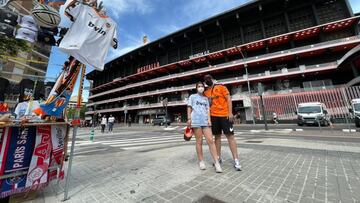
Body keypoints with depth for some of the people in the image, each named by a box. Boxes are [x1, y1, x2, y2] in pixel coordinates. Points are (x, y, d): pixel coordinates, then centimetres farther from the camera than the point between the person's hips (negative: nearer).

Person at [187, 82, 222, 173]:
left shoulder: (205, 98, 22)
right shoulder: (192, 96, 12)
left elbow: (208, 109, 14)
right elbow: (189, 108, 6)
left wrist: (209, 119, 0)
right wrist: (189, 119, -4)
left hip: (205, 121, 3)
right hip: (196, 121, -3)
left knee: (210, 140, -4)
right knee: (199, 141, 3)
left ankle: (216, 162, 3)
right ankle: (201, 161, 17)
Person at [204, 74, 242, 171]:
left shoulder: (221, 87, 3)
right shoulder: (206, 92, 13)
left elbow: (228, 99, -3)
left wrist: (230, 113, -11)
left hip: (225, 115, -3)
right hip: (213, 116, 4)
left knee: (230, 136, -1)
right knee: (217, 136, 9)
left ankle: (236, 160, 5)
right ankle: (219, 158, 21)